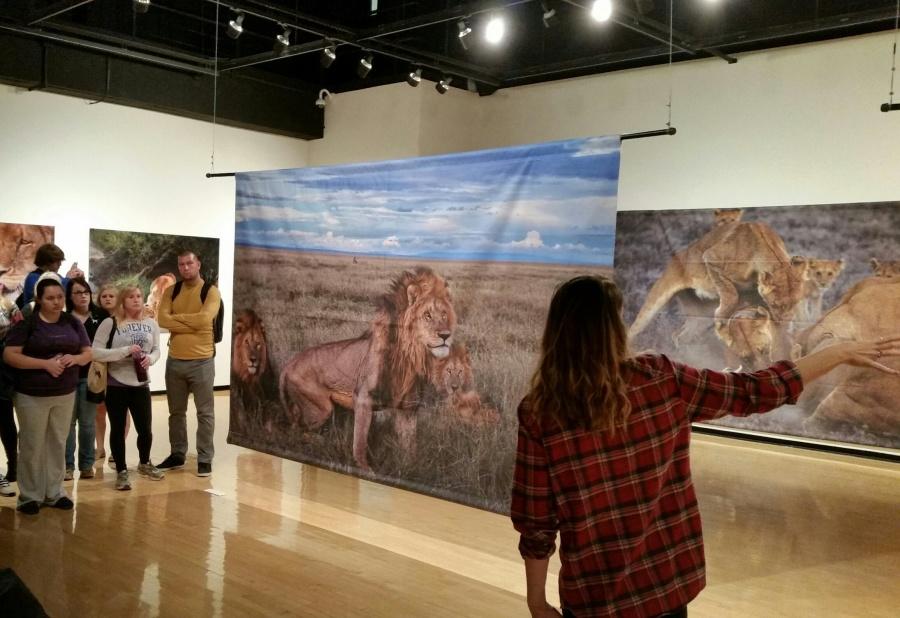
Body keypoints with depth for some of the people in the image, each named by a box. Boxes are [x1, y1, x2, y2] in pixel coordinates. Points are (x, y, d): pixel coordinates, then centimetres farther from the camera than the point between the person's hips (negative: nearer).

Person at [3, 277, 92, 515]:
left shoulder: (73, 323, 5)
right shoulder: (26, 323, -9)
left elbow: (88, 353, 9)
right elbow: (9, 356, -14)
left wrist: (75, 358, -14)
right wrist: (46, 364, -21)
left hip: (65, 394, 4)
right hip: (32, 395, -4)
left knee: (58, 444, 12)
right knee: (32, 446, 2)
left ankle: (54, 492, 23)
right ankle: (30, 496, 14)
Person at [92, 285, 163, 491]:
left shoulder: (151, 323, 4)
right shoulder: (110, 323, -8)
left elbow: (156, 349, 13)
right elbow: (96, 352, -13)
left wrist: (150, 358, -10)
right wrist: (125, 351, -22)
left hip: (141, 384, 3)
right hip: (116, 385, -3)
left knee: (145, 429, 9)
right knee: (118, 430, 6)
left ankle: (144, 464, 35)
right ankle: (121, 472, 21)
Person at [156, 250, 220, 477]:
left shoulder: (211, 291, -4)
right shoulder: (171, 291, 7)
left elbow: (204, 319, -20)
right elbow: (162, 320, -8)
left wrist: (176, 317, -8)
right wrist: (192, 325, -15)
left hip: (201, 361, -4)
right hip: (174, 360, 4)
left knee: (205, 413, 2)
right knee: (176, 412, 14)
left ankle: (205, 458, 10)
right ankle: (177, 454, 26)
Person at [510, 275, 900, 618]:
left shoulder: (539, 413, -15)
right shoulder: (662, 381, -11)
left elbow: (535, 524, -10)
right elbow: (756, 392, -1)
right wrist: (842, 352, 11)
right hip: (668, 586, 2)